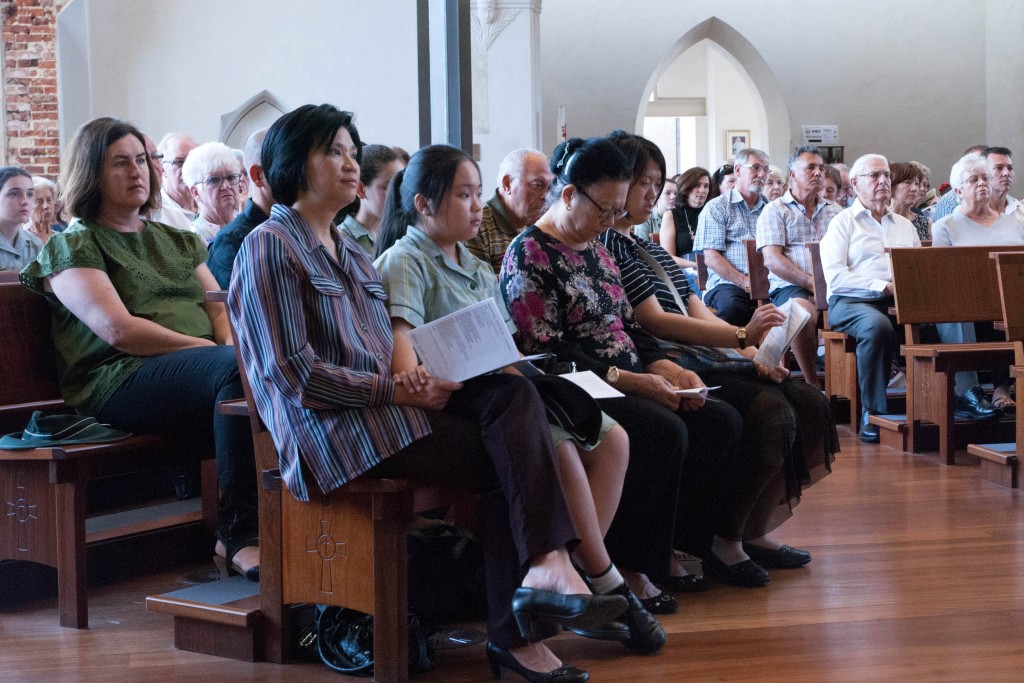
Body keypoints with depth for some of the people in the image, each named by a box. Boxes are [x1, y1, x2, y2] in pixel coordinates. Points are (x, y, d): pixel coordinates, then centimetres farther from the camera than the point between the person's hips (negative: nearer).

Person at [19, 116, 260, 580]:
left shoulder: (178, 240, 30)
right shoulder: (72, 246, 8)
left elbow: (222, 309, 17)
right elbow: (118, 330, -7)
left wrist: (233, 346, -6)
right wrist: (207, 348, -13)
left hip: (202, 368, 6)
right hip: (120, 381, -6)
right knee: (240, 370, -35)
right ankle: (238, 535, -35)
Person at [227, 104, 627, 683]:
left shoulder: (352, 254, 25)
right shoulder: (270, 248, -3)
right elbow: (294, 375, -13)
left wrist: (416, 377, 0)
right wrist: (397, 389, -14)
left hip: (383, 405, 7)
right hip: (331, 429, -7)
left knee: (513, 394, -19)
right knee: (512, 459, -17)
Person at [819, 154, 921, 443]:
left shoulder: (904, 225, 28)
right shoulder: (843, 222, 10)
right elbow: (834, 277, -5)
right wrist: (881, 286, -14)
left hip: (901, 303, 4)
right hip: (850, 301, -4)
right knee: (878, 326, -39)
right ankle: (872, 414, -31)